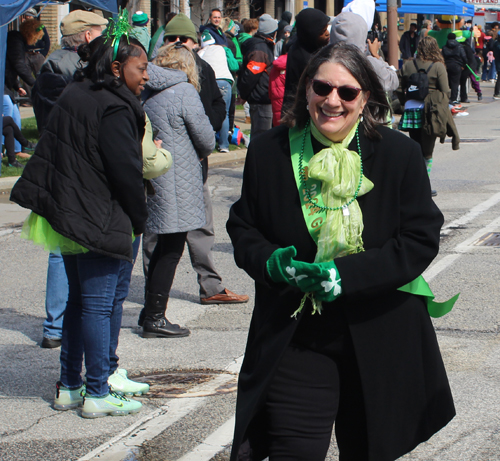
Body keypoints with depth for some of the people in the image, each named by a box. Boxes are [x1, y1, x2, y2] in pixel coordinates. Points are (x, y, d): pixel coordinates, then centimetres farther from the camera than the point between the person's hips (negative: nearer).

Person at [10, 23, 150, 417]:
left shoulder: (73, 97, 11)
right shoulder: (114, 109, -17)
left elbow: (53, 157, 16)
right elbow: (127, 173, -19)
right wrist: (139, 221, -5)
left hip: (68, 217, 9)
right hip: (99, 221, -9)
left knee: (81, 300, 17)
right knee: (98, 303, -2)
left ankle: (70, 386, 22)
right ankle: (98, 393, 4)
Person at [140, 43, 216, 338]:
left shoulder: (146, 91, 6)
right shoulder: (185, 92, -12)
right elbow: (207, 140, -8)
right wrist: (200, 154, 12)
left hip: (151, 177, 7)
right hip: (176, 183, -7)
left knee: (164, 246, 18)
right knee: (171, 250, 0)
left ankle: (151, 311, 23)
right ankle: (155, 319, 2)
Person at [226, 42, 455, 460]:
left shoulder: (400, 154, -4)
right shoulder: (269, 152, 1)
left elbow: (421, 239, -7)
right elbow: (242, 227, 10)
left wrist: (349, 273, -20)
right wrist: (269, 262, -14)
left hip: (380, 345, 0)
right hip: (295, 343, 0)